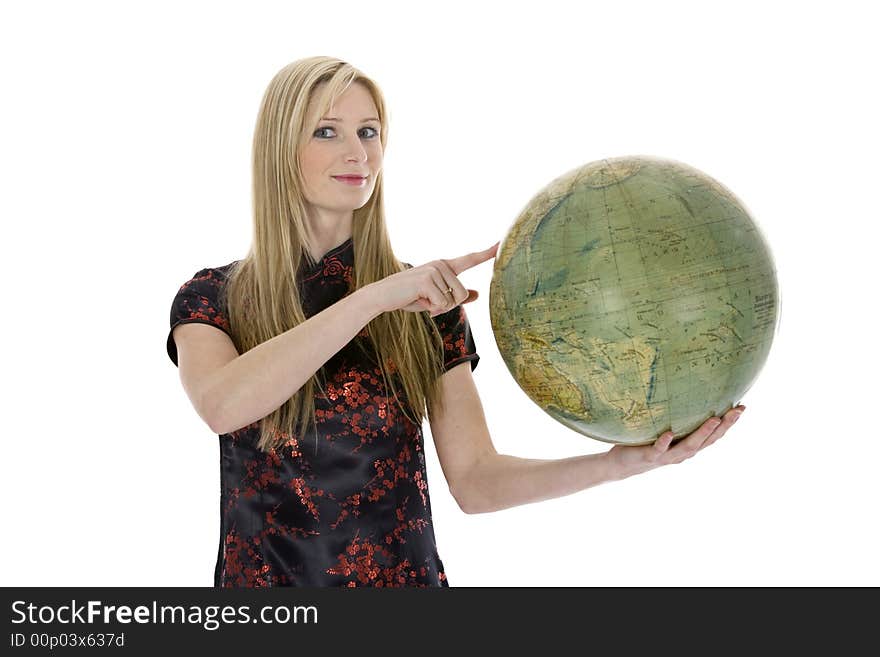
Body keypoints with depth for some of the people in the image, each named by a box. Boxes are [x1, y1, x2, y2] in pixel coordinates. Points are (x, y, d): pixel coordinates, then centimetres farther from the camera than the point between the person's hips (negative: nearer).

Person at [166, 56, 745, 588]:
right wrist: (372, 299, -28)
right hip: (261, 574, -1)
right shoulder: (214, 298, -6)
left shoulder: (426, 305, -3)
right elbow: (220, 405, -27)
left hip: (404, 573, 2)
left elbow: (475, 481, -7)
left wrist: (622, 461, -20)